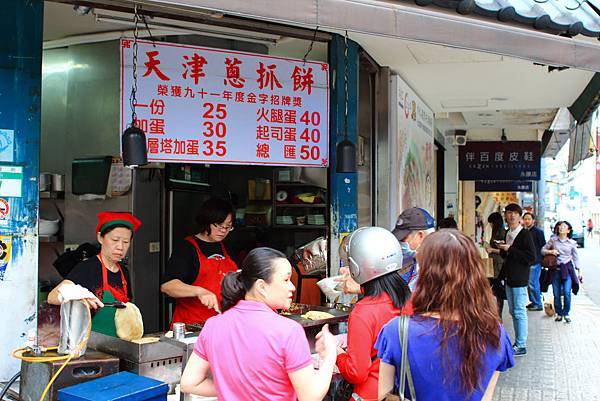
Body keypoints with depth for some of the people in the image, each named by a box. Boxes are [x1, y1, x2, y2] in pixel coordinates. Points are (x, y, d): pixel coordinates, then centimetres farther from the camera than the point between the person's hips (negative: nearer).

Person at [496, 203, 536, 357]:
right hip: (509, 278, 8)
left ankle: (521, 346, 4)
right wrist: (502, 250, 0)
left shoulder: (525, 234, -12)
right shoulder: (507, 234, 12)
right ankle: (517, 342, 24)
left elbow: (531, 258, -19)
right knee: (513, 312, 14)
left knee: (519, 313, -3)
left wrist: (510, 249, -20)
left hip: (519, 280, -8)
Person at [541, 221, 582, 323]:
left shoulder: (571, 243, 3)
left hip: (568, 269, -1)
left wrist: (579, 271, 8)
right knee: (556, 293, 2)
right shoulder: (553, 240, 3)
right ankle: (559, 313, 18)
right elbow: (543, 250, 10)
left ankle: (566, 313, 7)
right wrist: (550, 251, -10)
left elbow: (575, 258, 10)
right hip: (556, 269, 1)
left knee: (567, 292, -10)